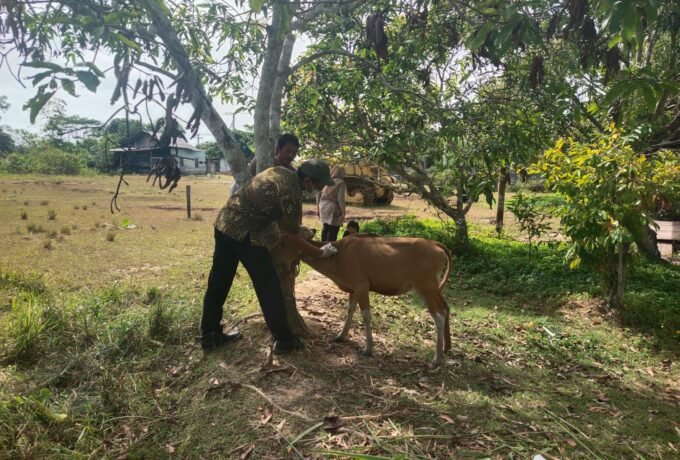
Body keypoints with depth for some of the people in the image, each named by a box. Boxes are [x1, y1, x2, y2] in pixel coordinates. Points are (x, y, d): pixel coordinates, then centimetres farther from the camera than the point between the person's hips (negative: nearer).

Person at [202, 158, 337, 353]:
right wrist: (320, 252, 1)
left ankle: (209, 335, 28)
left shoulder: (280, 171, 8)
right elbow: (291, 237, -10)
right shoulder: (291, 193, -17)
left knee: (218, 283, 16)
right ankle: (283, 340, 13)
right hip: (244, 233, -9)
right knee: (269, 286, 3)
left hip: (224, 222, 9)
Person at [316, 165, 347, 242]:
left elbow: (318, 195, 13)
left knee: (325, 228, 20)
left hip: (323, 207, 7)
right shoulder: (341, 183, -6)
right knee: (333, 231, -3)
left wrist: (318, 208, 19)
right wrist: (343, 213, -13)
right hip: (333, 208, -7)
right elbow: (341, 198, -15)